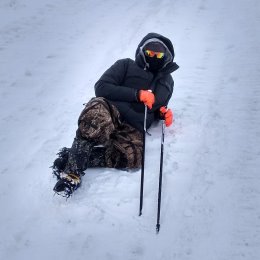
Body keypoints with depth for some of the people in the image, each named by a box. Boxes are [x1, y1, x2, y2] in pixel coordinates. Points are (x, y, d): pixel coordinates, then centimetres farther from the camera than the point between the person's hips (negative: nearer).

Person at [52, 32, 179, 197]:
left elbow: (157, 106, 39)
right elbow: (102, 88, 2)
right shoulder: (126, 66, 15)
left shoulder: (166, 80, 28)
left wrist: (163, 113, 13)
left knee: (133, 155, -35)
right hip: (110, 111, -2)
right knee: (99, 109, -42)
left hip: (133, 128, 2)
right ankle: (73, 171, -39)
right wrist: (137, 94, -7)